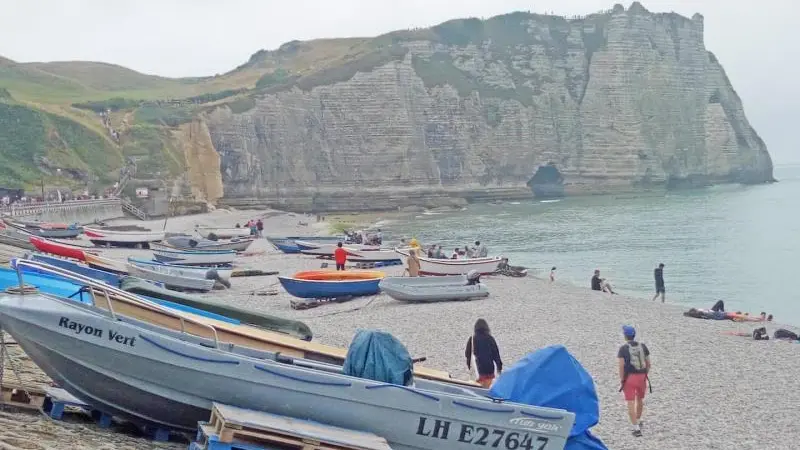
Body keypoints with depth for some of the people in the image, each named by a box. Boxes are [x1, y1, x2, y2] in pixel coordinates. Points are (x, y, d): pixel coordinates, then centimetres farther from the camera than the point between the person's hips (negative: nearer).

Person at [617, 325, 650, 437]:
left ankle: (636, 428, -10)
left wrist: (621, 380, -3)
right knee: (640, 400, 25)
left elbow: (621, 366, -13)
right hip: (641, 377, 4)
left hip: (629, 378, -4)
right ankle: (638, 421, 43)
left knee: (631, 404, -2)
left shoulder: (623, 349, -9)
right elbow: (648, 364, 5)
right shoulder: (643, 346, 3)